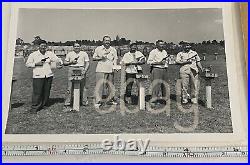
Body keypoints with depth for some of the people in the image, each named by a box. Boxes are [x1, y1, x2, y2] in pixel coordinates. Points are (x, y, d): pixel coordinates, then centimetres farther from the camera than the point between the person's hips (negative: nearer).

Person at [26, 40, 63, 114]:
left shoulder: (50, 54, 9)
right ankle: (34, 107, 4)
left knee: (46, 92, 7)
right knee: (37, 92, -6)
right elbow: (27, 64, 5)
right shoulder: (33, 55, 4)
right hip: (38, 76, -3)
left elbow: (57, 59, 13)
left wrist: (59, 63, -10)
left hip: (48, 76, 3)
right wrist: (36, 64, -10)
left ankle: (44, 105, 21)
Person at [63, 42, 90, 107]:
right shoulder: (69, 54, 16)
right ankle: (67, 101, 4)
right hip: (72, 69, 1)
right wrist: (71, 62, -2)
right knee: (70, 86, -3)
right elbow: (64, 63, 15)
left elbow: (87, 63, 7)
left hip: (81, 70, 0)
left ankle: (84, 101, 6)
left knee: (83, 86, -2)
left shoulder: (84, 53, 14)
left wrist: (85, 70, -9)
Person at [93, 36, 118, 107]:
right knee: (100, 85, -7)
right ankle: (98, 101, -3)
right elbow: (93, 58, 7)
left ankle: (110, 100, 20)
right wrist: (101, 58, -10)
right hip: (101, 70, -3)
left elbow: (115, 59, 14)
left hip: (110, 70, 3)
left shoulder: (113, 49, 13)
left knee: (110, 85, 9)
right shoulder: (98, 49, 6)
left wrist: (115, 66, -2)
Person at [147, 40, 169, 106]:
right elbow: (149, 61, -10)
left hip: (164, 70, 7)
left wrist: (167, 60, 6)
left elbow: (167, 60, 31)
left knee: (165, 85, 9)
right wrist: (159, 63, -15)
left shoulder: (164, 52, 20)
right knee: (156, 85, -10)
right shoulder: (153, 52, -3)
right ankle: (154, 101, -7)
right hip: (156, 69, -7)